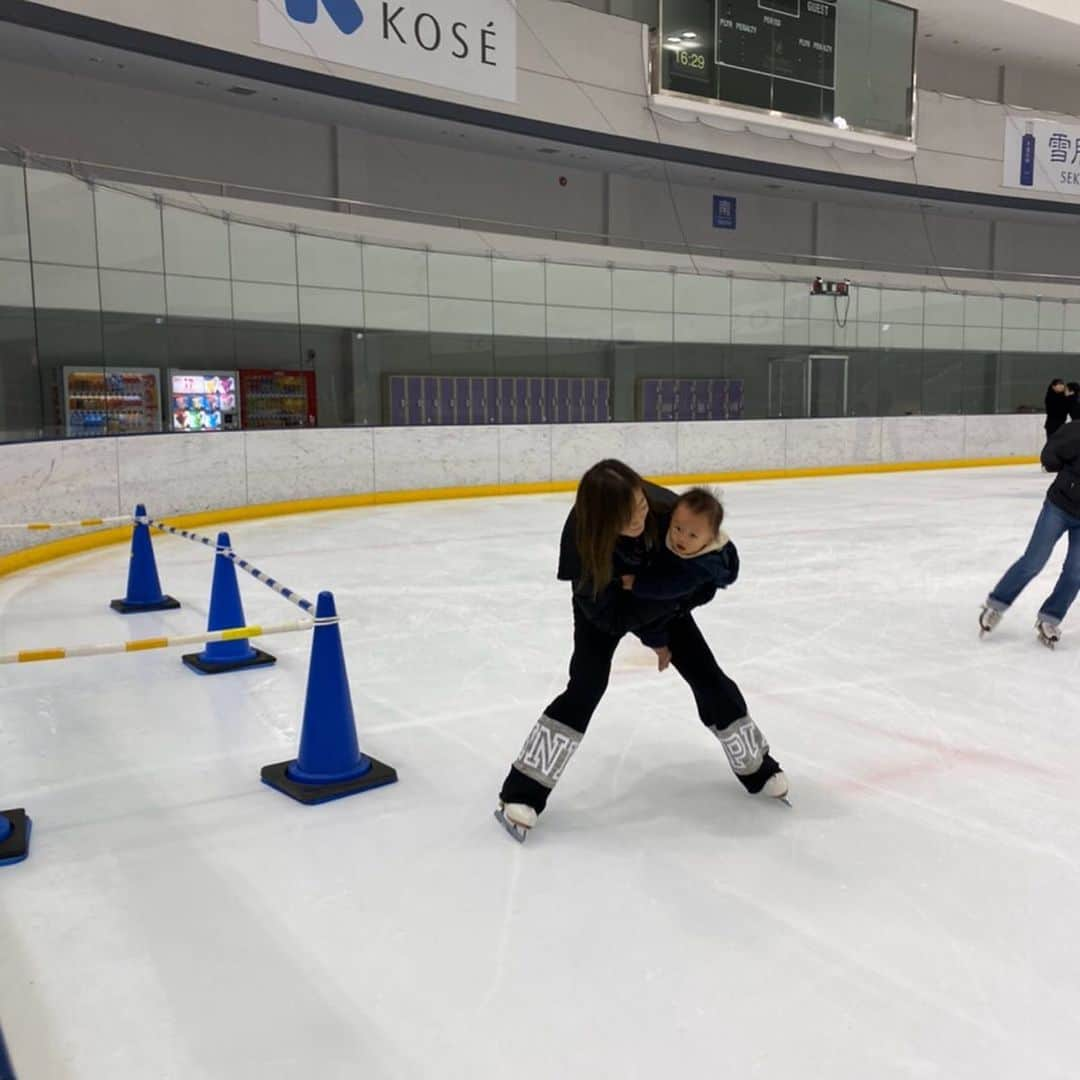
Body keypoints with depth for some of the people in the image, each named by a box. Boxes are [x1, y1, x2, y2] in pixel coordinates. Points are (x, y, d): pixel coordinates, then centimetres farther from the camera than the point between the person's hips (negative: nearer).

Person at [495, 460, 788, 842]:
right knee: (586, 686, -17)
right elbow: (608, 613, -30)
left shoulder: (667, 508, -36)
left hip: (664, 603, 3)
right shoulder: (582, 537, -38)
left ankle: (756, 767, 24)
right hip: (606, 609, -2)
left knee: (707, 677, 1)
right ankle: (523, 791, -8)